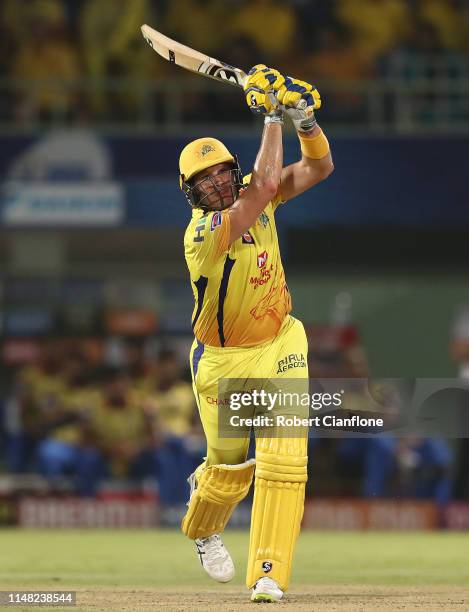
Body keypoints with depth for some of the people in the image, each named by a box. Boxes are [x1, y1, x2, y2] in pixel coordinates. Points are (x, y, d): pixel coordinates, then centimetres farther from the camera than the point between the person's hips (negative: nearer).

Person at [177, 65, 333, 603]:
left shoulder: (250, 195, -6)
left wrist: (305, 118, -21)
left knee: (283, 460, -13)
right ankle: (202, 528, 46)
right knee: (230, 467, 10)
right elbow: (266, 184, -36)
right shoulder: (202, 233, -27)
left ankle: (268, 575, -12)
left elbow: (318, 167, -4)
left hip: (278, 347, 4)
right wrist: (272, 118, -30)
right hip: (222, 361, -4)